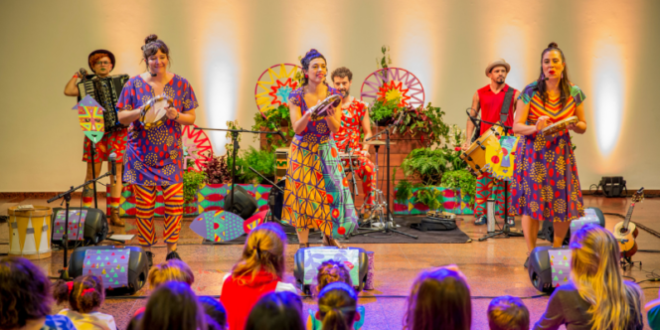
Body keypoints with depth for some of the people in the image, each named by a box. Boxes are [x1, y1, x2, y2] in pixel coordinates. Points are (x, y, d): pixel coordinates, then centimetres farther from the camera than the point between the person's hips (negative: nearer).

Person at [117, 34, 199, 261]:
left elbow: (191, 118, 4)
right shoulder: (134, 85, 1)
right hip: (142, 154, -1)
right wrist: (140, 112, -18)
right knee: (144, 204, 2)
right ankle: (146, 250, 17)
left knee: (175, 202, -5)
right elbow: (122, 117, 1)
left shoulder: (181, 85, 3)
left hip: (170, 154, 1)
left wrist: (175, 115, -16)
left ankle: (172, 249, 10)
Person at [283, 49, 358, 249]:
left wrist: (329, 114, -31)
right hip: (303, 151, -2)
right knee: (303, 194, -2)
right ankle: (303, 244, 7)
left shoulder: (333, 95, -5)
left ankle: (328, 237, 18)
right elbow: (297, 128, -17)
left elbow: (335, 129, -10)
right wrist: (309, 114, -35)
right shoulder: (296, 96, -10)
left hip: (326, 150, 2)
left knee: (332, 190, -2)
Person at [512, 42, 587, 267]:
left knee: (565, 205, 0)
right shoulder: (530, 92, -6)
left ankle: (556, 251, 21)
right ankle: (531, 254, 7)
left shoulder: (574, 93, 3)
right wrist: (535, 128, -26)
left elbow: (583, 126, 11)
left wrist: (574, 125, -12)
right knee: (532, 203, -5)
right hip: (533, 153, -2)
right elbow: (517, 126, -6)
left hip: (560, 154, 2)